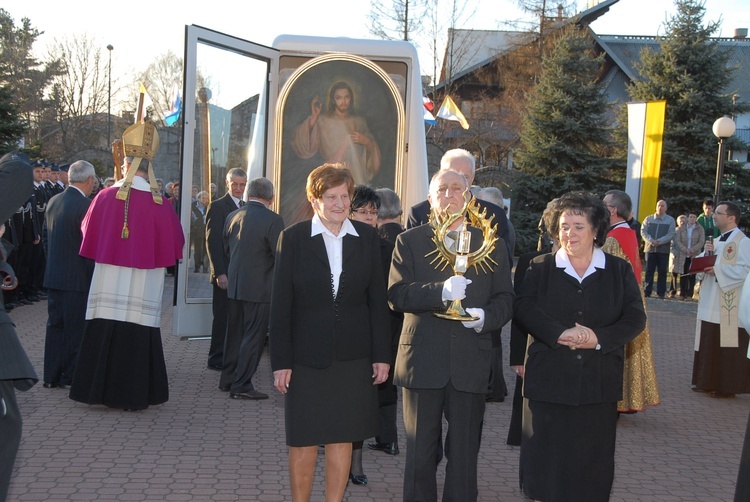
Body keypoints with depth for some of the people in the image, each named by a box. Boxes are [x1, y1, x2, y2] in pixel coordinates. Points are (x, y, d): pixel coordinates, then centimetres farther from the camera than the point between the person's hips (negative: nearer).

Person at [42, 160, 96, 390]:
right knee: (75, 327, 4)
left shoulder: (53, 202, 6)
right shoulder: (86, 205, -17)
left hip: (53, 276, 7)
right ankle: (70, 377, 11)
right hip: (77, 278, -7)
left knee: (55, 325, 13)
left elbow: (49, 236, 13)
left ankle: (51, 376, 19)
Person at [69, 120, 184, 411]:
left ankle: (100, 389, 17)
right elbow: (174, 242, -1)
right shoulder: (159, 203, -8)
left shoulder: (105, 196, -3)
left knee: (104, 334, 10)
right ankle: (133, 395, 8)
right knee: (137, 337, 4)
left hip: (109, 281, 2)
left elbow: (88, 233, 10)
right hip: (144, 286, -1)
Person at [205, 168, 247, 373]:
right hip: (226, 273, -6)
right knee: (223, 317, 0)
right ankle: (216, 359, 9)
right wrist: (219, 273, -18)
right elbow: (212, 242, -11)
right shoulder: (217, 206, -5)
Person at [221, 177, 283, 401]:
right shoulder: (273, 220, -16)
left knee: (234, 333, 18)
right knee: (254, 336, 1)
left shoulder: (232, 216, 5)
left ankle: (228, 378, 27)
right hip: (259, 287, -7)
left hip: (234, 285, 7)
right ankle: (242, 385, 3)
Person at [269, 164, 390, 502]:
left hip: (353, 358, 2)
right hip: (307, 357, -2)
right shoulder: (293, 238, -2)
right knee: (304, 442, 5)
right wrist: (281, 361, -6)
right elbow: (280, 305, -3)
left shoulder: (367, 238, 4)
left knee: (342, 438, 9)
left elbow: (377, 300, 5)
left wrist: (381, 354, 2)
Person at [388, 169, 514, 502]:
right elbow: (396, 294, -7)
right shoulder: (409, 241, 6)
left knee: (464, 456, 8)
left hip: (470, 362, 1)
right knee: (420, 455, 9)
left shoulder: (491, 244, 10)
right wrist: (440, 292, -22)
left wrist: (486, 317, -15)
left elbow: (505, 299, 7)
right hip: (422, 361, -1)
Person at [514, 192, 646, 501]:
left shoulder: (619, 271, 7)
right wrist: (559, 333, -23)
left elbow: (635, 318, -2)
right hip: (548, 380, 0)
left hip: (599, 383, 1)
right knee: (546, 459, 4)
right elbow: (523, 310, -8)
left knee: (592, 462, 7)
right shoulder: (540, 268, 6)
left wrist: (600, 338, -18)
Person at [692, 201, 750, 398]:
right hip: (712, 303, 9)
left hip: (730, 305, -9)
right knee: (710, 344, 11)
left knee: (728, 346, -4)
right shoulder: (716, 241, 17)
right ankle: (710, 382, 19)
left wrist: (718, 269, -23)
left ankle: (728, 386, 4)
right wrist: (707, 254, 1)